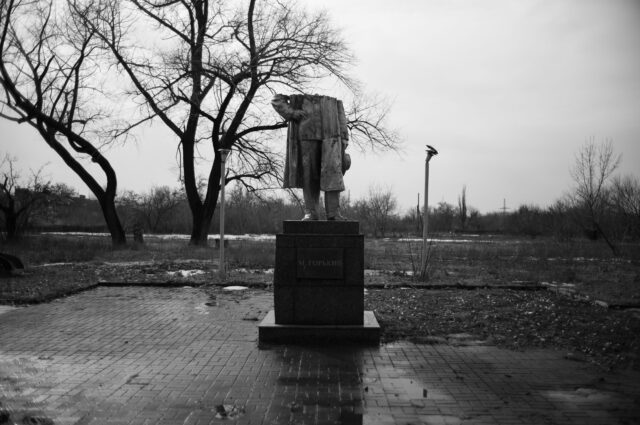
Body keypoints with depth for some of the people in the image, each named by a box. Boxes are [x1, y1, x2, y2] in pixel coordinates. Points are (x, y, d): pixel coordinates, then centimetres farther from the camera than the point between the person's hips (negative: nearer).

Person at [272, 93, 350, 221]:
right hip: (308, 135, 0)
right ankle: (310, 212, 1)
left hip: (331, 135, 0)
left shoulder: (334, 100, 21)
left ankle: (333, 212, -18)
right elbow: (277, 100, 15)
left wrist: (344, 140, 6)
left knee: (333, 171, -15)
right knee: (309, 175, -3)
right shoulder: (299, 97, 18)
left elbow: (341, 119, 18)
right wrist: (291, 113, -1)